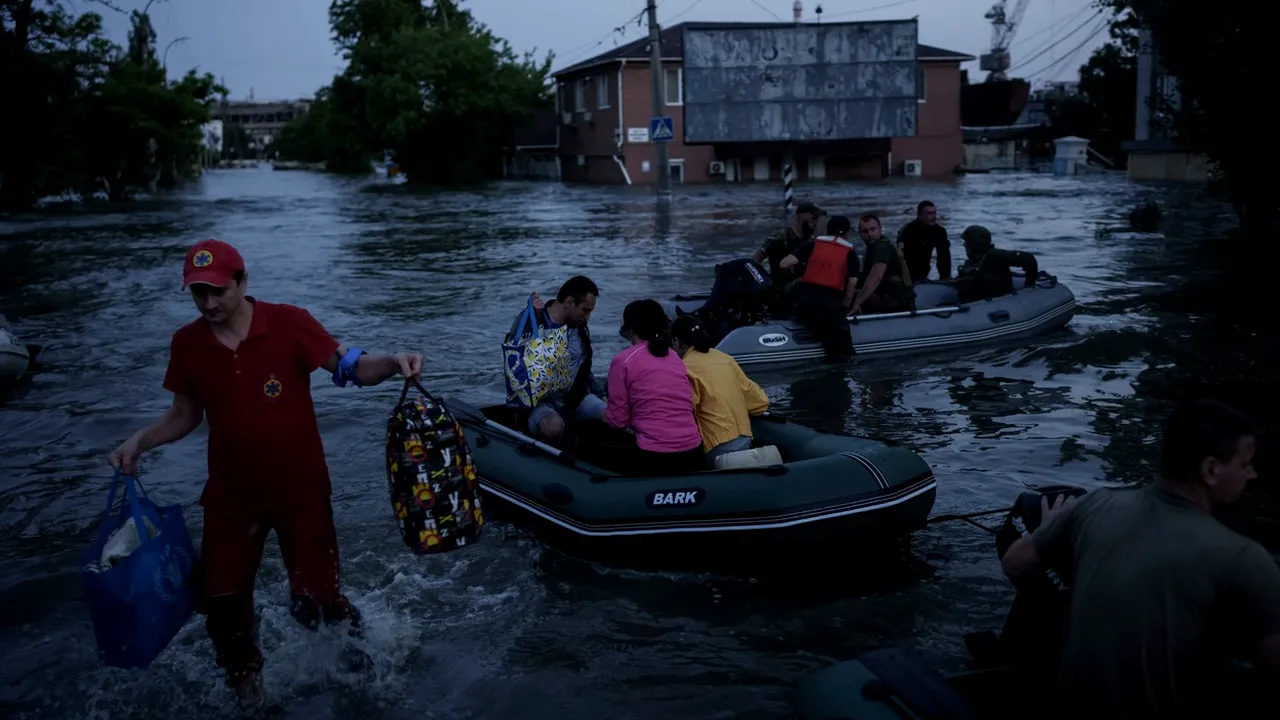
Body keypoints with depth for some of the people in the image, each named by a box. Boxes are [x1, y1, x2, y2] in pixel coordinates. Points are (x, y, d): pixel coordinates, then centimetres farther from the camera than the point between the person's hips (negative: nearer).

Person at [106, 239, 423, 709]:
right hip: (230, 494, 3)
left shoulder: (289, 324, -16)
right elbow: (185, 414, 7)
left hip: (300, 490, -3)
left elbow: (350, 367, -15)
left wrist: (391, 364, -35)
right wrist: (138, 442, -8)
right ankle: (245, 688, 39)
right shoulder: (186, 344, -5)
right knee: (221, 601, 11)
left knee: (314, 601, 4)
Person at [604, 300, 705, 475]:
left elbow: (618, 420, 2)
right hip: (692, 452, 5)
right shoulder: (674, 357, 15)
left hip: (655, 456, -5)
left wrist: (603, 415, 24)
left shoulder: (623, 360, -2)